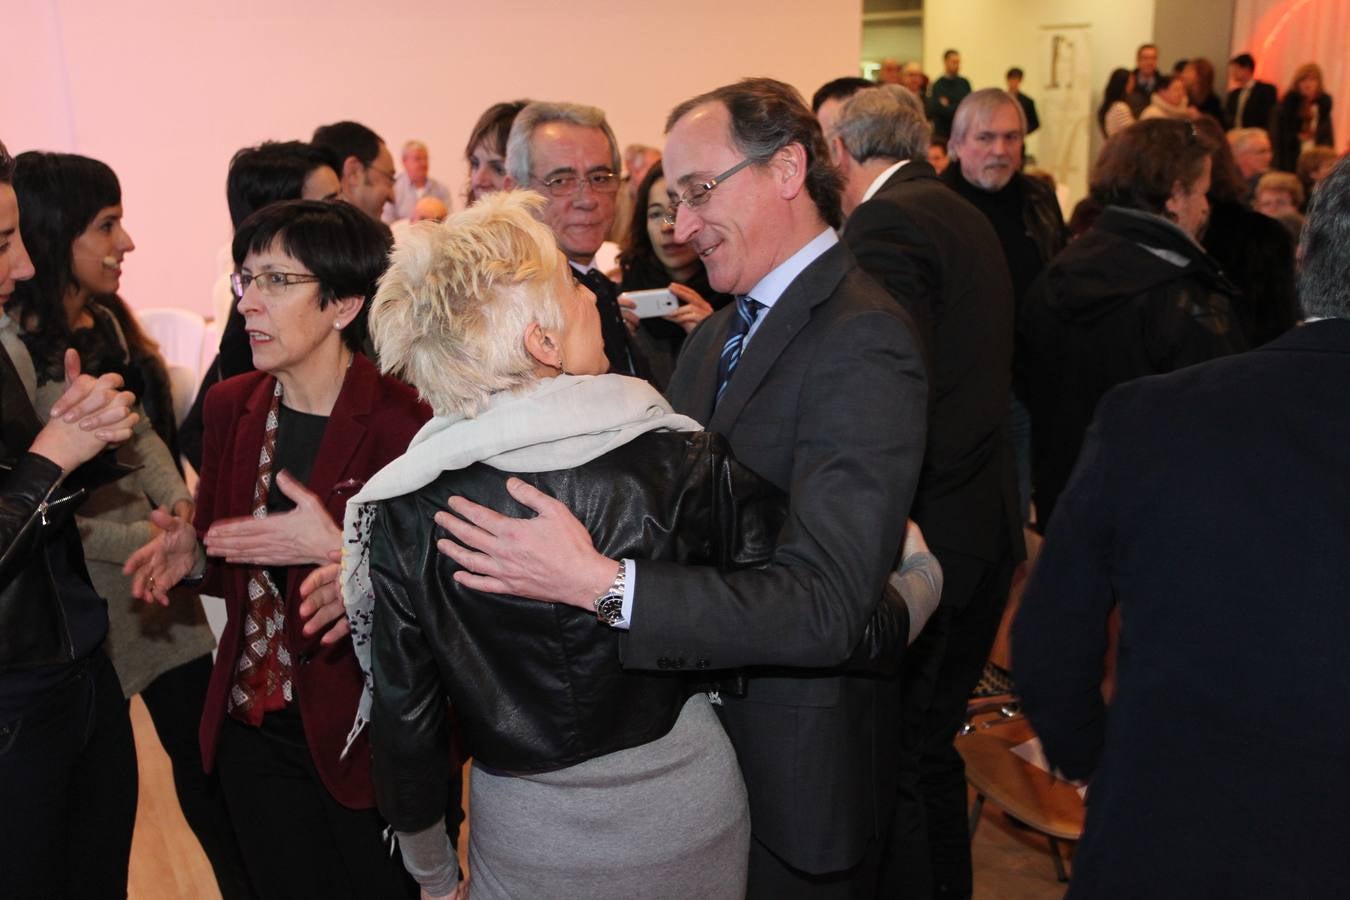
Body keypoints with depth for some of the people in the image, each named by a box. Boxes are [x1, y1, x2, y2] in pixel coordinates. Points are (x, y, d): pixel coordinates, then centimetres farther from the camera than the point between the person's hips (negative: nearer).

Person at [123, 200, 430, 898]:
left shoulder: (405, 423, -19)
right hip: (253, 727, 6)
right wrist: (191, 555, -9)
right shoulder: (230, 405, 1)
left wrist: (339, 550, -28)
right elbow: (233, 563, 12)